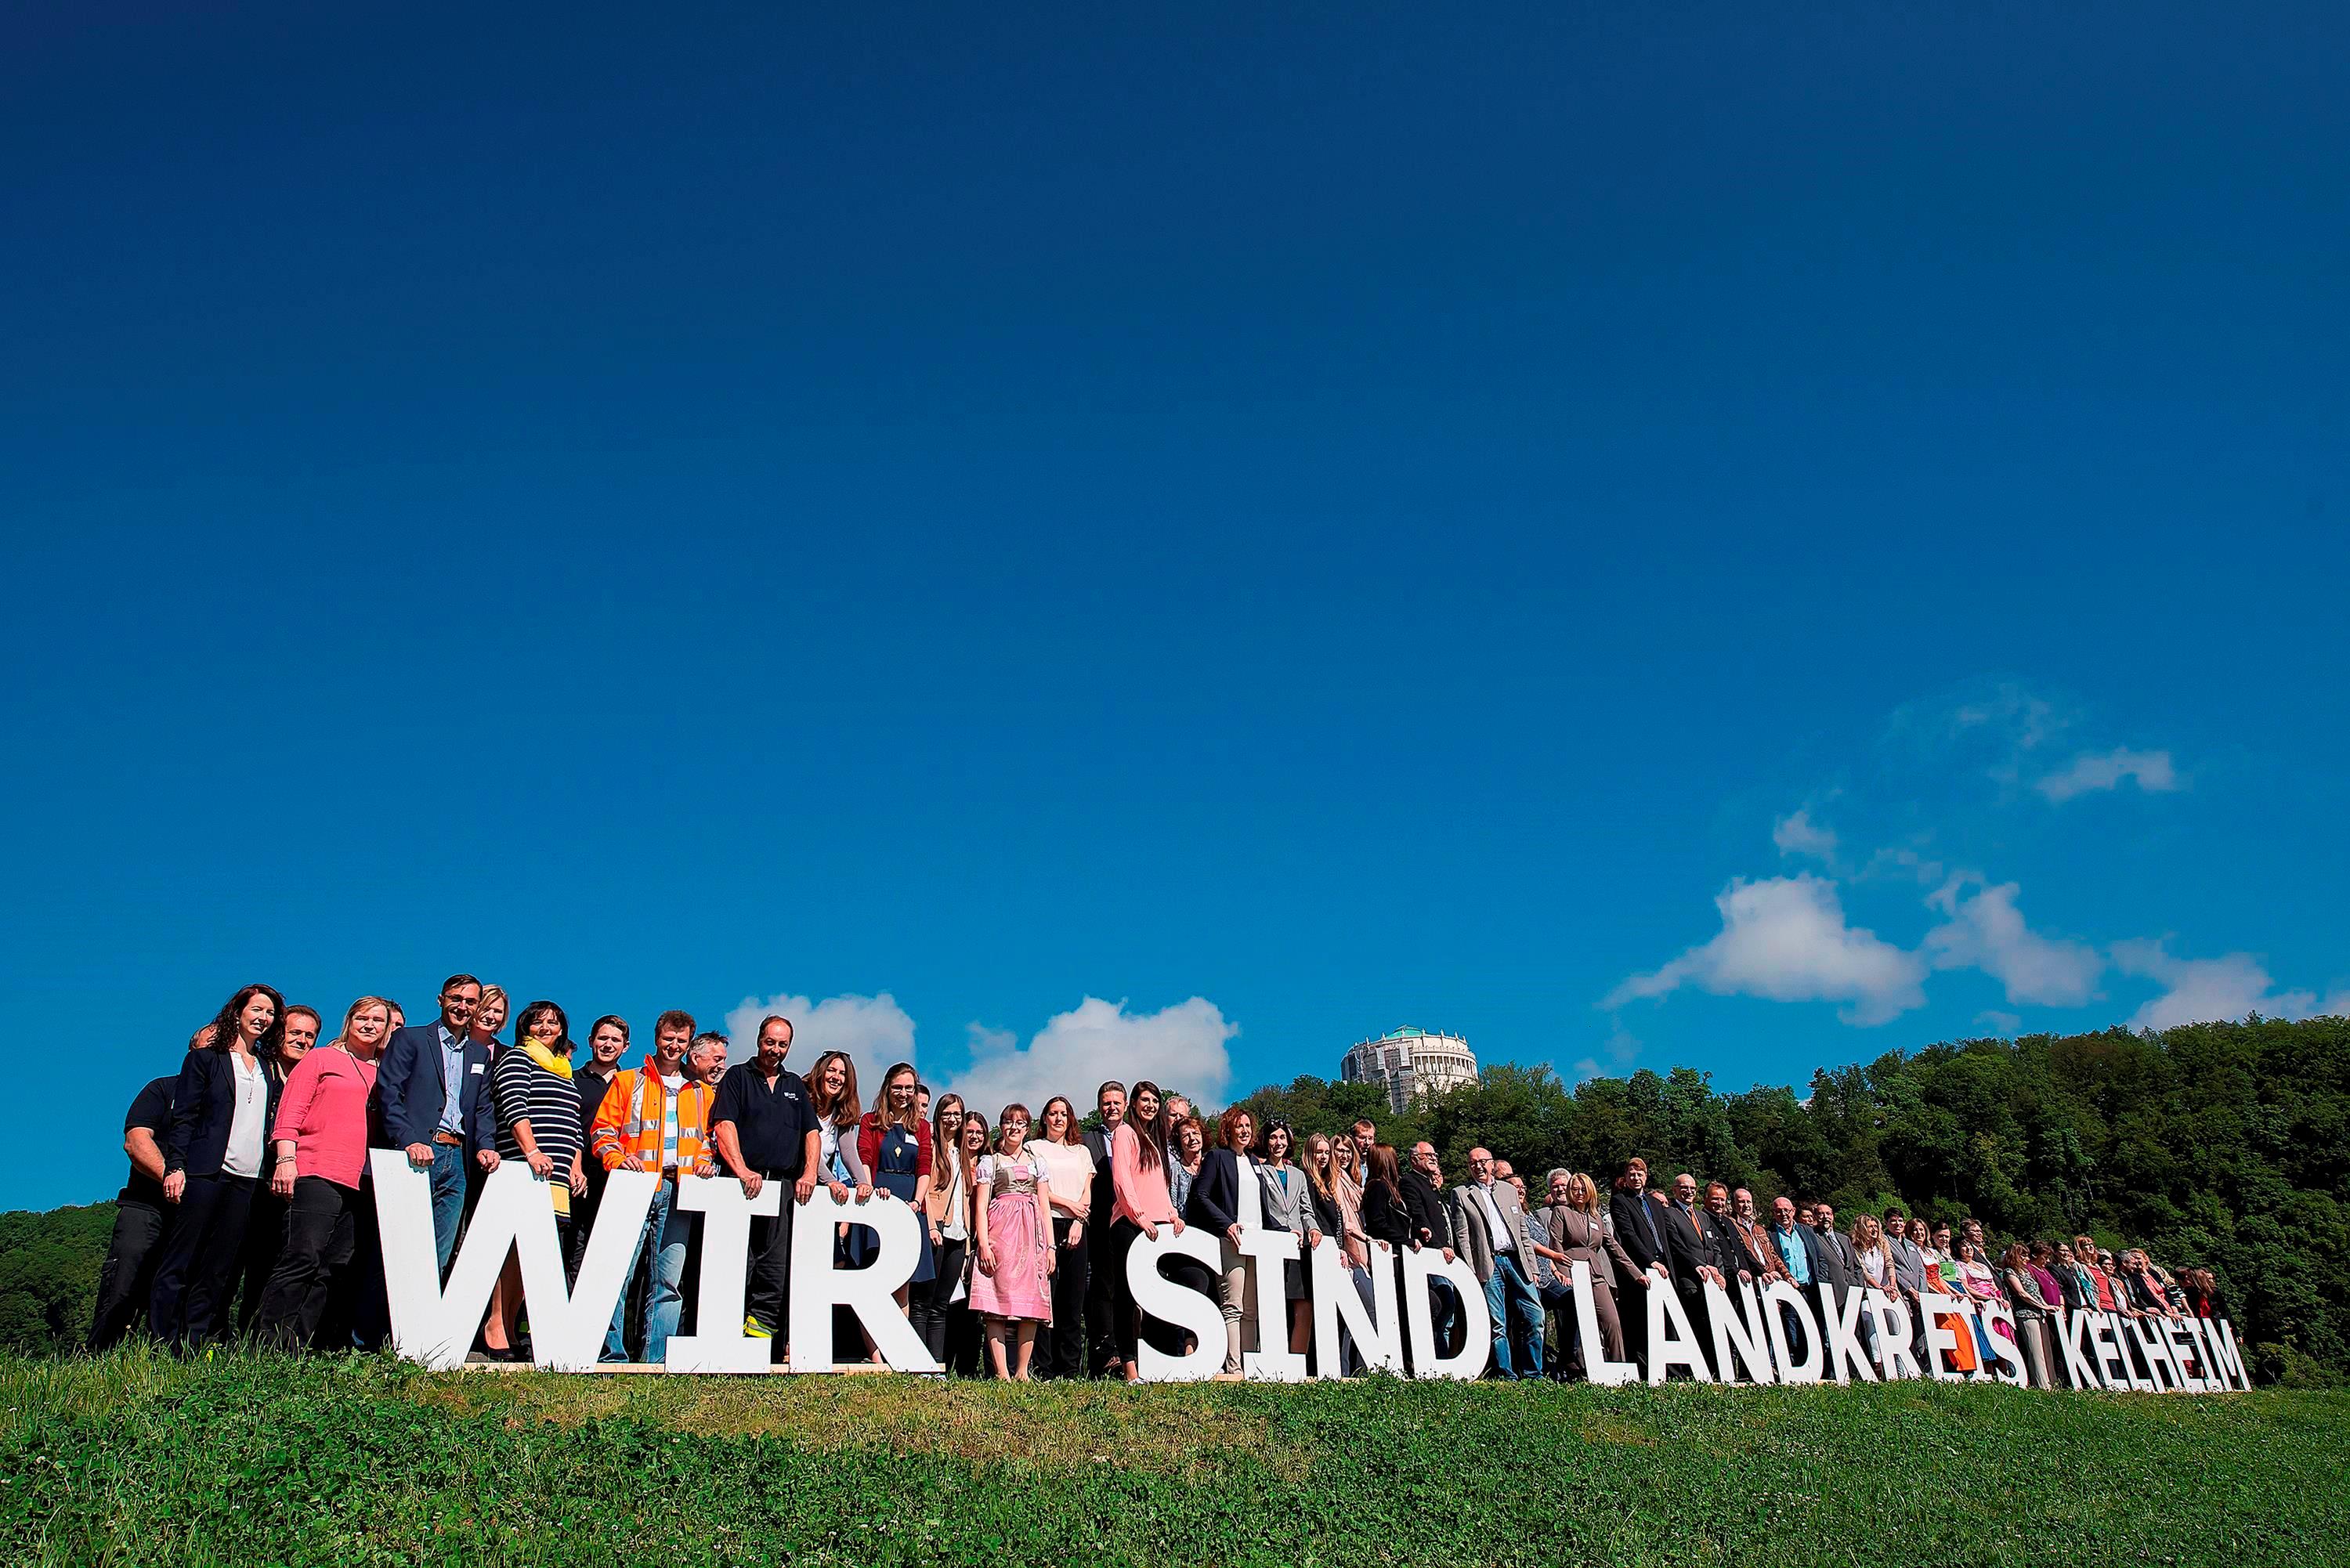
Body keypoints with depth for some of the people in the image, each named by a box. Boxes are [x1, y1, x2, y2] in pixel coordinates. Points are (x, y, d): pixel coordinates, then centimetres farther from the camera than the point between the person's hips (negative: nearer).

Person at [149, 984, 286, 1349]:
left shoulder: (268, 1071, 20)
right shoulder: (205, 1059, 7)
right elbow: (183, 1118, 0)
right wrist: (175, 1167, -10)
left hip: (248, 1181, 4)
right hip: (206, 1173, -4)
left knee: (218, 1270, 1)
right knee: (179, 1264, -5)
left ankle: (194, 1346, 4)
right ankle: (161, 1344, -3)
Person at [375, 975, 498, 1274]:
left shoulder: (480, 1054, 21)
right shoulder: (410, 1039, 5)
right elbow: (388, 1094, -5)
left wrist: (485, 1145, 0)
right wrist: (410, 1141, -19)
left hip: (459, 1159, 5)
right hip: (418, 1154, -5)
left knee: (441, 1257, 3)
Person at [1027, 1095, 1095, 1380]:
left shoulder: (1081, 1151, 21)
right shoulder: (1034, 1148, 10)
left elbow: (1087, 1192, 12)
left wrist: (1078, 1221, -4)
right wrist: (1068, 1204, -9)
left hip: (1075, 1228, 3)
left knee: (1073, 1297, 0)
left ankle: (1071, 1367, 2)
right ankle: (1043, 1368, -7)